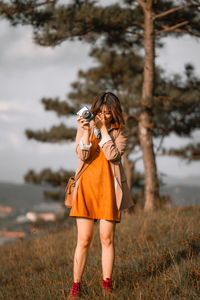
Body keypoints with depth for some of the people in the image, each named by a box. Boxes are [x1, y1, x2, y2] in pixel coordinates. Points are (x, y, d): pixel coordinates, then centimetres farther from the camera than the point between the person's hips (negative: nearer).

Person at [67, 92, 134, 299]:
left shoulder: (119, 131, 3)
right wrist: (86, 131, -20)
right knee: (83, 240, -2)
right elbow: (82, 155, -8)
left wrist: (103, 128, -11)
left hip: (109, 189, 0)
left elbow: (113, 154, -13)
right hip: (86, 187, 0)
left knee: (107, 239, 1)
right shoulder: (86, 127, 5)